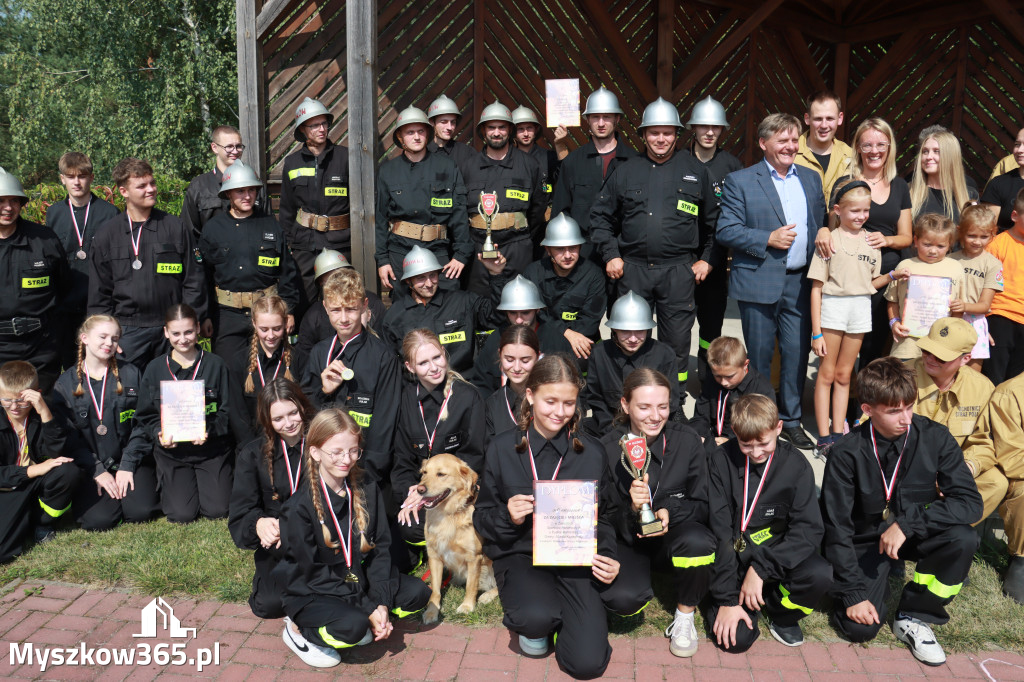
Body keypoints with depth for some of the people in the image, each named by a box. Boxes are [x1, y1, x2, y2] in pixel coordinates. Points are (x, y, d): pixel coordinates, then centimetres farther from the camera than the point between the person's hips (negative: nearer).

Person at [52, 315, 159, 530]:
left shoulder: (130, 374, 2)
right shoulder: (65, 384, 3)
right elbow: (68, 437, -2)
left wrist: (128, 465, -9)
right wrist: (97, 471, -11)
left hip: (131, 459, 0)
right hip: (91, 465, 0)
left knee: (140, 512, -19)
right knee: (98, 520, -18)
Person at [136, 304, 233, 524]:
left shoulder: (215, 365, 0)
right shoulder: (154, 368, 4)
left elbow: (227, 411, 0)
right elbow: (146, 416, 6)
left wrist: (210, 431, -19)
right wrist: (159, 433, -14)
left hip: (212, 449, 0)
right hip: (171, 451, 1)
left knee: (217, 510, -10)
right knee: (182, 514, -9)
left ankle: (209, 480, 23)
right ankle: (167, 482, 24)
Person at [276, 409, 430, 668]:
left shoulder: (368, 492, -5)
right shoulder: (299, 507, -20)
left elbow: (380, 549, -3)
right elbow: (314, 571, -18)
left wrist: (381, 603, -17)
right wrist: (367, 608, -20)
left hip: (358, 579, 6)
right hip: (312, 593, -5)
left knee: (417, 592, -9)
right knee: (353, 626, -32)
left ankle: (358, 619, 6)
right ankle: (299, 629, -3)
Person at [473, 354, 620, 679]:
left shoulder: (591, 451, 2)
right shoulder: (503, 448, -1)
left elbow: (605, 516, 10)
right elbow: (482, 518, 4)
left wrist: (608, 556, -8)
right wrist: (508, 517, -18)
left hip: (575, 557, 1)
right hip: (519, 555, -1)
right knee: (538, 617, -34)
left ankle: (556, 613, 17)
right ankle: (534, 625, 6)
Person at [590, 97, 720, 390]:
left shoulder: (695, 171, 8)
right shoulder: (625, 172, 9)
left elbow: (712, 219, 14)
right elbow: (600, 215, 12)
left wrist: (706, 258, 7)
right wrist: (610, 254, 3)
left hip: (679, 270, -1)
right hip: (632, 269, 1)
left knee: (676, 342, 4)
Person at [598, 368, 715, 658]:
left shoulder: (688, 441, -11)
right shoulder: (607, 448, -15)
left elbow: (702, 504, -4)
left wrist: (669, 512, -24)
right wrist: (631, 509, -31)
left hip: (674, 532, 1)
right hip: (627, 539, -1)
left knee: (698, 542, -35)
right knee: (624, 598, -30)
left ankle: (685, 614, -5)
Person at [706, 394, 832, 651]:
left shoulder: (795, 464, -7)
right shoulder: (723, 460, -9)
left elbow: (808, 530, -13)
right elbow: (718, 531, -12)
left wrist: (761, 568, -25)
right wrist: (727, 599, -16)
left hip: (777, 555, 1)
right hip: (733, 558, -1)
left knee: (820, 575, -30)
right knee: (736, 639, -20)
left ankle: (778, 612, 2)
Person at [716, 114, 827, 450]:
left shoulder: (811, 179, 14)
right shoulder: (740, 181, -2)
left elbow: (821, 224, 17)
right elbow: (726, 231, -8)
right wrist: (768, 239, -16)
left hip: (801, 283, 4)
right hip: (760, 284, -4)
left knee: (797, 353, 7)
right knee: (759, 357, 6)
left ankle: (791, 420, 23)